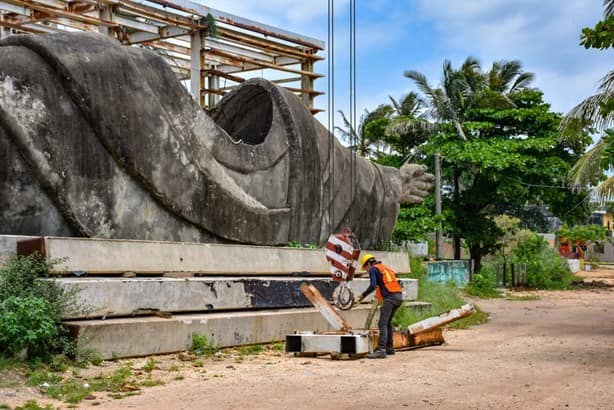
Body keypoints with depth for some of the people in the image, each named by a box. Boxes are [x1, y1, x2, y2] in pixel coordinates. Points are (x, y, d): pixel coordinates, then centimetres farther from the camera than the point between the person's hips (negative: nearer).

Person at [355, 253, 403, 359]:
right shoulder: (386, 268, 27)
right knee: (388, 322, 19)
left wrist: (362, 296, -3)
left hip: (390, 297, -8)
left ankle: (381, 350, -20)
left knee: (383, 324, -12)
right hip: (399, 296, 8)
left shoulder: (373, 269, 3)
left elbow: (373, 286, -11)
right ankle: (389, 347, 22)